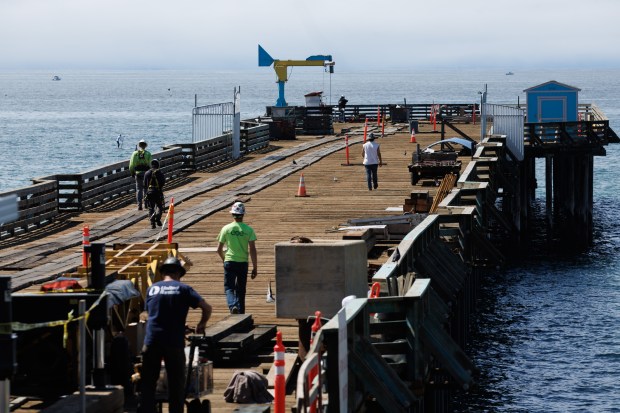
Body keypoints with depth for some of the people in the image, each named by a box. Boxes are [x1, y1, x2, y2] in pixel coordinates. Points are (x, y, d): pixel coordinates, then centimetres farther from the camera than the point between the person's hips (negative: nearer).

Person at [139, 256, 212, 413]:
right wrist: (201, 325, 15)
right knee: (176, 382, 7)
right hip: (174, 341, -2)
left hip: (151, 340, 2)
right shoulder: (183, 289, 4)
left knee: (148, 382, 7)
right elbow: (207, 307, -2)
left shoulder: (152, 289, 12)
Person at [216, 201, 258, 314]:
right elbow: (252, 250, -6)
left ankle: (233, 306, -25)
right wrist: (254, 268, 0)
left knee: (229, 288, 1)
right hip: (243, 262, 1)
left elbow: (219, 249, 4)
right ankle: (241, 312, 15)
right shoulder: (248, 230, -3)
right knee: (241, 290, 13)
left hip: (229, 262, -1)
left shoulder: (226, 229, -2)